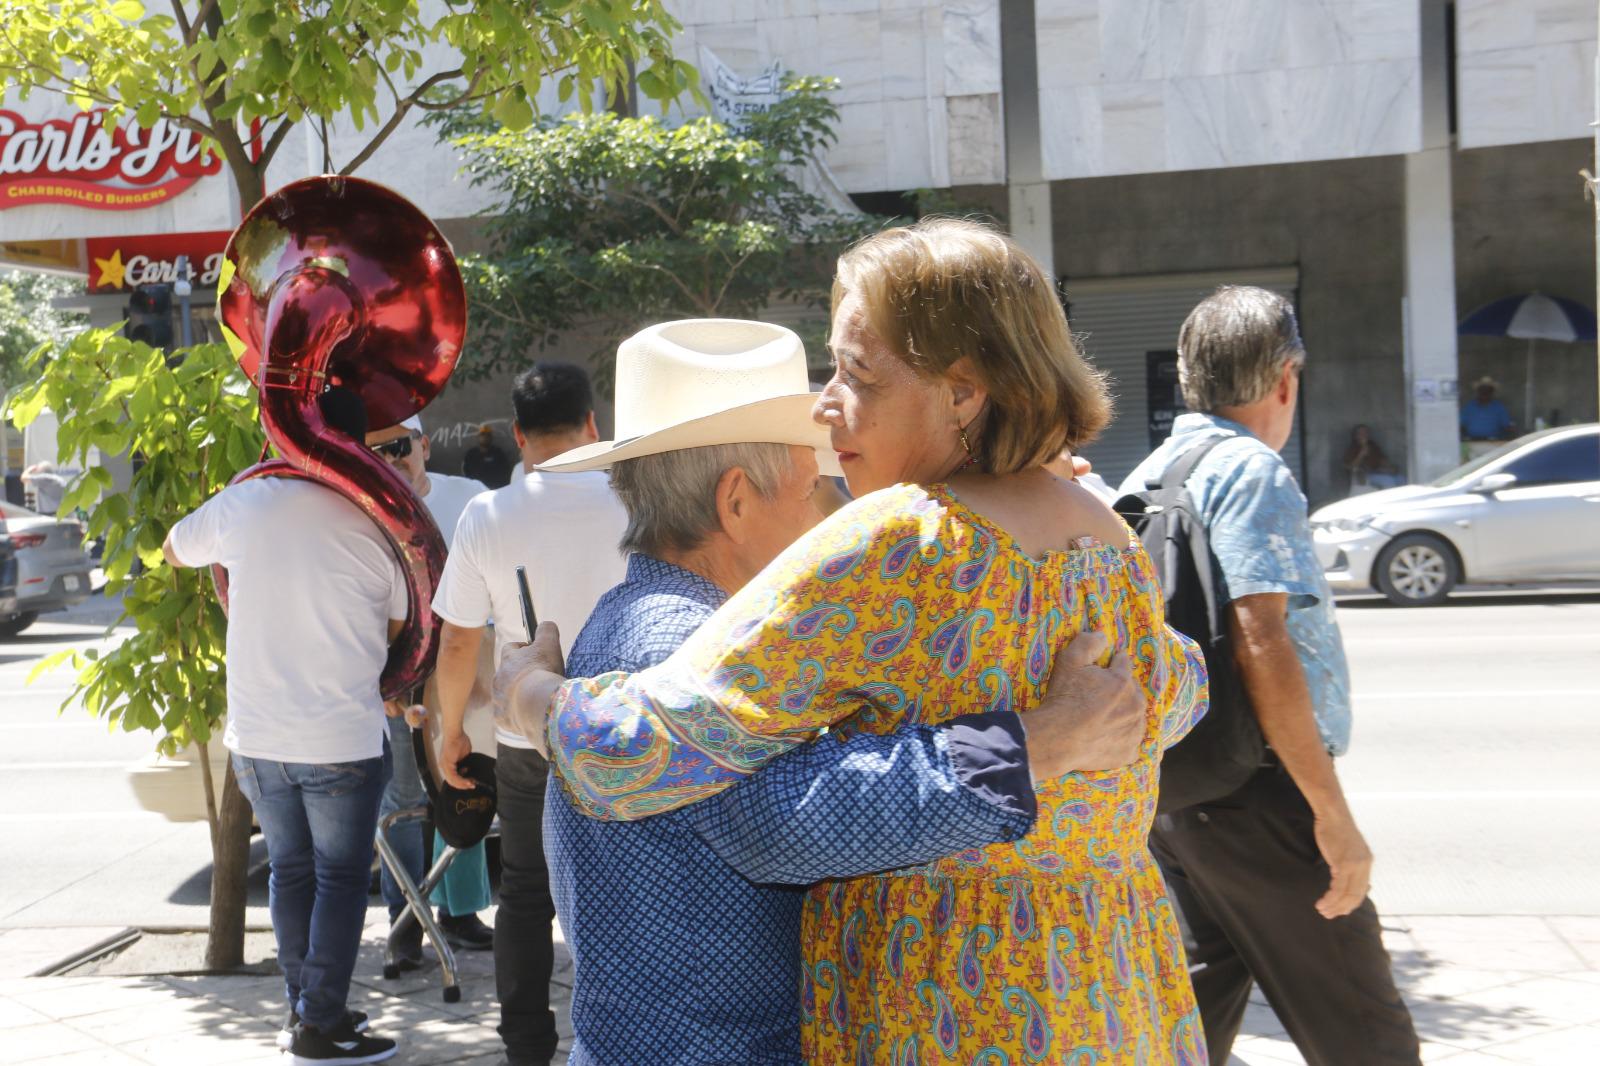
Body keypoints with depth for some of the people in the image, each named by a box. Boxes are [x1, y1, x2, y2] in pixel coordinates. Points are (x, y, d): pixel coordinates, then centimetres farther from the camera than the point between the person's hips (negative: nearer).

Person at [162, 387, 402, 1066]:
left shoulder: (242, 503, -3)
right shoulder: (373, 524, -10)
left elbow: (174, 550, 17)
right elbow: (403, 629, 2)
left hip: (255, 735, 4)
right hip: (343, 738, -4)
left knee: (290, 871, 17)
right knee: (341, 878, 8)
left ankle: (303, 1007, 25)